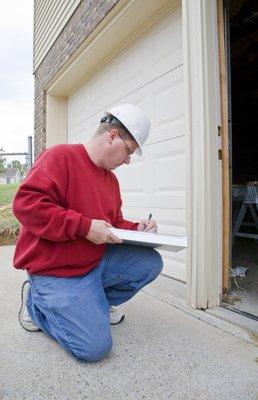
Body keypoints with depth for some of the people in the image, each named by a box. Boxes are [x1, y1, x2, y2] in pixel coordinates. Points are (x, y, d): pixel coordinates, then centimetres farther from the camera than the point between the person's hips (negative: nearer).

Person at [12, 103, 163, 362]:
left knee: (151, 263, -2)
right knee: (95, 347, -12)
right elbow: (26, 204, -26)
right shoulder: (60, 156, -15)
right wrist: (85, 226, -27)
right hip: (56, 271, -7)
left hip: (99, 260, 8)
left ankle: (95, 302, 13)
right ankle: (36, 302, 11)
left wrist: (136, 229, -2)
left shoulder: (111, 178, 10)